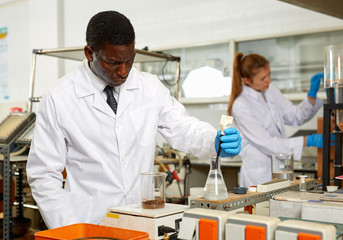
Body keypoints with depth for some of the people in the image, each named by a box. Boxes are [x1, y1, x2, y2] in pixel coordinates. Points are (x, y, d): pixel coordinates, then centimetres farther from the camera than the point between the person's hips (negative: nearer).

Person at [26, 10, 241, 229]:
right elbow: (44, 176, -4)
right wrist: (70, 233, -12)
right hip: (91, 224, -2)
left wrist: (216, 141, -19)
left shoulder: (150, 87, 3)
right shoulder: (59, 100, -7)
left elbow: (183, 129, 2)